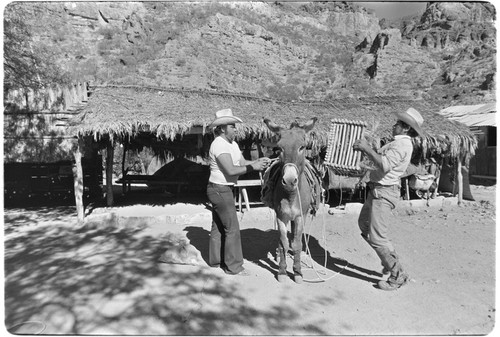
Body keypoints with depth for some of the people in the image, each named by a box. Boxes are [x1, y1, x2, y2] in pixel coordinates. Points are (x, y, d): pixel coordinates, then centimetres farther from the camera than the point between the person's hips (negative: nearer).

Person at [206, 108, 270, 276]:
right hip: (220, 190, -10)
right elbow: (231, 170, -27)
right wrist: (253, 167, -23)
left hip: (223, 190, 10)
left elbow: (242, 162, 9)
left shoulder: (232, 144, 11)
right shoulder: (219, 145, -20)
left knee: (218, 226, 18)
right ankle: (233, 266, 9)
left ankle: (215, 259, 33)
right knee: (232, 228, -3)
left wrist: (258, 161, -7)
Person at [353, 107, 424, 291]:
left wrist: (367, 148, -24)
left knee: (377, 237, -7)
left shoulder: (402, 144, -17)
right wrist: (365, 148, 7)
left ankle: (398, 275, 8)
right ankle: (392, 259, 32)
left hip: (384, 193, -11)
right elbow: (380, 159, 18)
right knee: (364, 224, 22)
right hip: (377, 191, 11)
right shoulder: (398, 143, 16)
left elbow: (384, 165, -31)